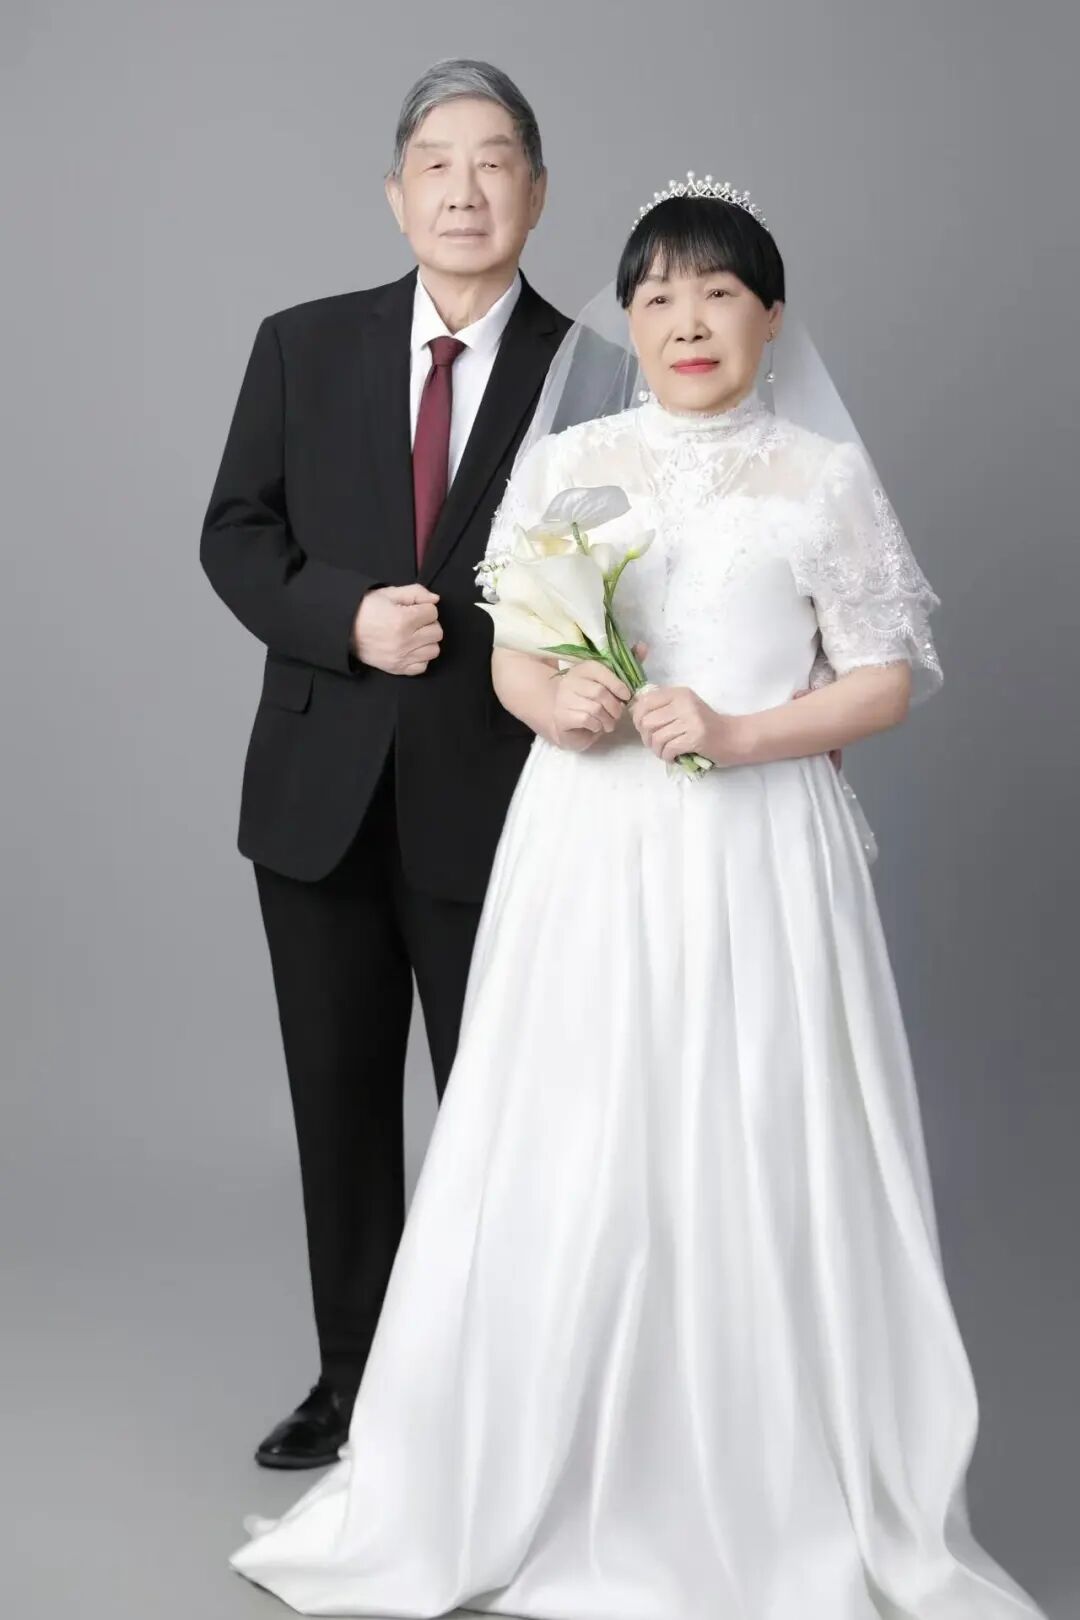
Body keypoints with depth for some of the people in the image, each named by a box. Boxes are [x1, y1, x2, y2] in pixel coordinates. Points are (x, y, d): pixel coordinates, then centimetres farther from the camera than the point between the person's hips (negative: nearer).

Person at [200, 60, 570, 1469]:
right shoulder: (302, 347, 4)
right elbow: (236, 536, 3)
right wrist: (346, 619, -14)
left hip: (495, 807, -2)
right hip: (323, 795, 3)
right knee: (339, 1110, 13)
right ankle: (352, 1383, 28)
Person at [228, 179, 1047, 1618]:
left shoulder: (824, 474, 3)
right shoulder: (564, 464, 9)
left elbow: (887, 679, 2)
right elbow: (512, 655, 13)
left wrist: (740, 734, -12)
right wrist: (557, 705, -9)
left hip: (755, 856, -2)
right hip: (588, 850, 2)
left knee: (757, 1167, 0)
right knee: (565, 1171, 2)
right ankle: (539, 1495, 18)